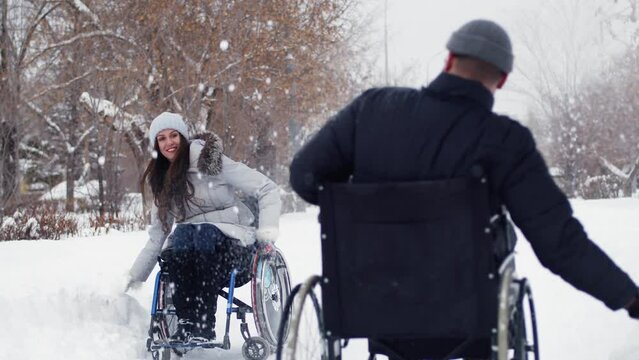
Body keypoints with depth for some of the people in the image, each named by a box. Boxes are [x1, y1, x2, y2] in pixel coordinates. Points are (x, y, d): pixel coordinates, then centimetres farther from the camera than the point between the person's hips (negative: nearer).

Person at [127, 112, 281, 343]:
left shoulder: (211, 161, -1)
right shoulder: (162, 182, 15)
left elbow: (267, 189, -2)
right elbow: (156, 238, 17)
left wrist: (267, 231, -15)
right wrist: (132, 279, 11)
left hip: (232, 246, -3)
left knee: (205, 232, -36)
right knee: (181, 235, -31)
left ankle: (203, 326, -40)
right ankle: (185, 324, -37)